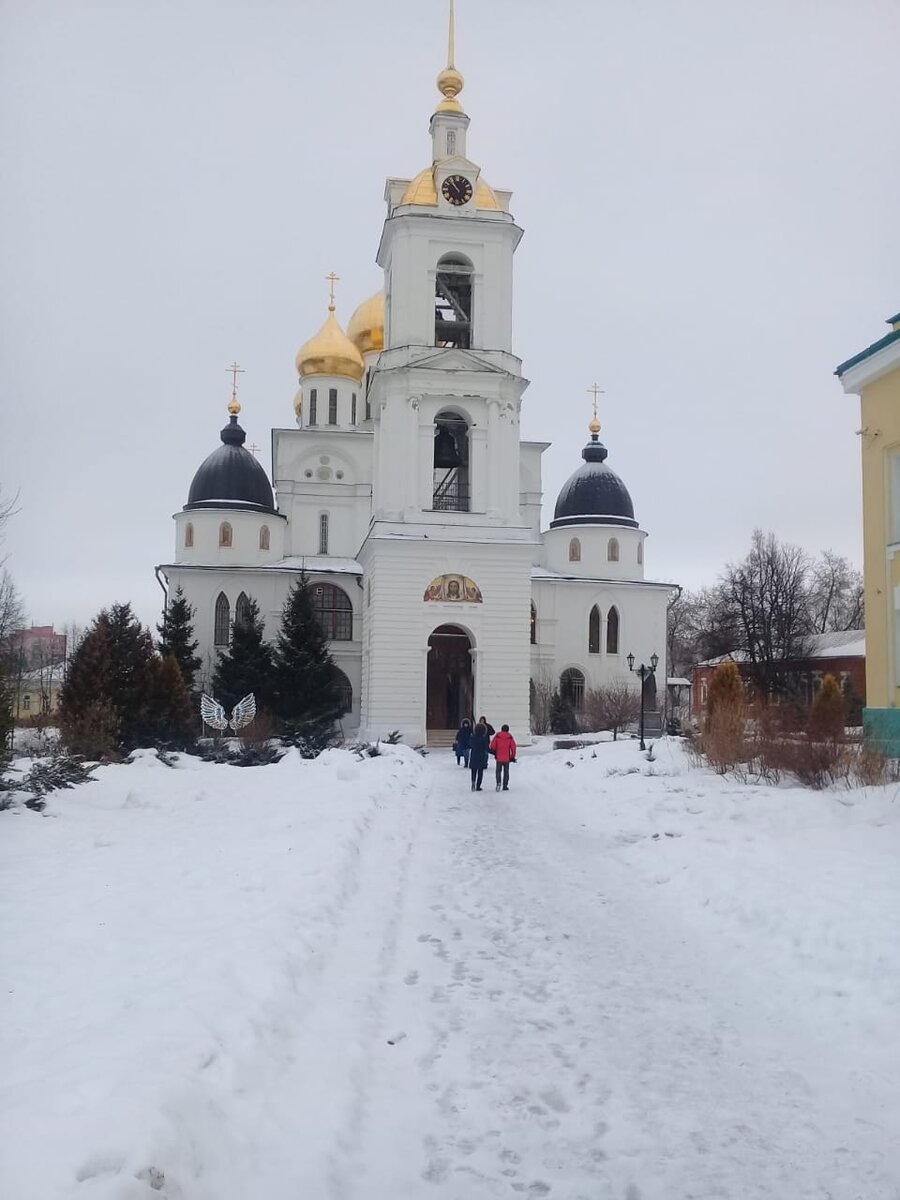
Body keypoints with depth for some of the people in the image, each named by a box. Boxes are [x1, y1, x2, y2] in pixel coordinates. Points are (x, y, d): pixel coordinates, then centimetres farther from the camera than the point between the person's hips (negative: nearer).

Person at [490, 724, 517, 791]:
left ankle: (498, 782, -13)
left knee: (498, 771, 11)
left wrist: (493, 751, 15)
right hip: (507, 758, 0)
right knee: (506, 772, 11)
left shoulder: (497, 736, -4)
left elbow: (492, 745, -5)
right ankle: (505, 786, 11)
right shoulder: (510, 737, -2)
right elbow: (513, 747, -2)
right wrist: (513, 757, 8)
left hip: (499, 757, 0)